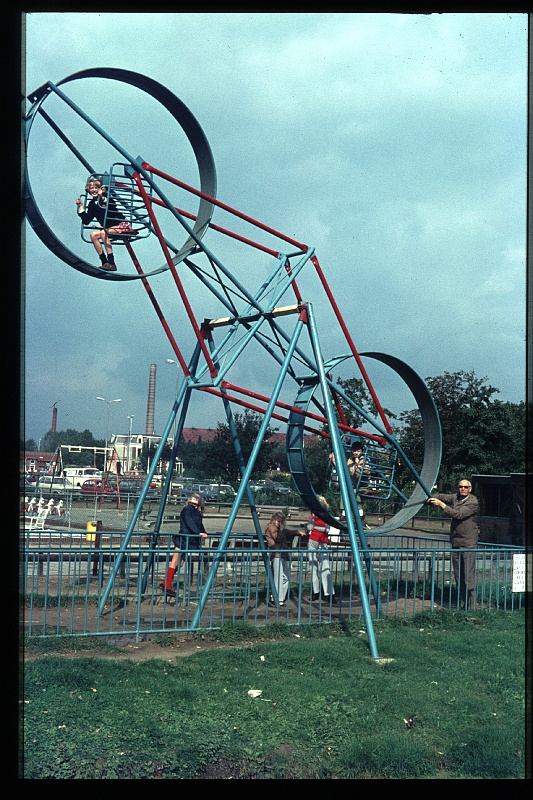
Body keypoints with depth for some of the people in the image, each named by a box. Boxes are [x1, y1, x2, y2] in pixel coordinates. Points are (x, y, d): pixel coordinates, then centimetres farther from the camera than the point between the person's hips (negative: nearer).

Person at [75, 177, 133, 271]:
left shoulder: (107, 197, -7)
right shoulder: (92, 204, 10)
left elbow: (112, 207, -26)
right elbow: (86, 221, 5)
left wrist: (103, 198, -32)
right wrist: (81, 206, 3)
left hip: (122, 225, -7)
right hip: (108, 229, 7)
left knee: (103, 233, -28)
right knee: (93, 234, -10)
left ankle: (111, 263, -32)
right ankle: (104, 262, -9)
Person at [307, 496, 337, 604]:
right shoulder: (312, 515, 9)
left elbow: (327, 529, -6)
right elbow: (309, 527, -4)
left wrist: (315, 527, -5)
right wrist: (313, 516, -9)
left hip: (322, 543, -3)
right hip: (312, 542, 3)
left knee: (325, 567, -11)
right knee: (313, 566, 5)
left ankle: (329, 594, -13)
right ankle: (315, 591, 13)